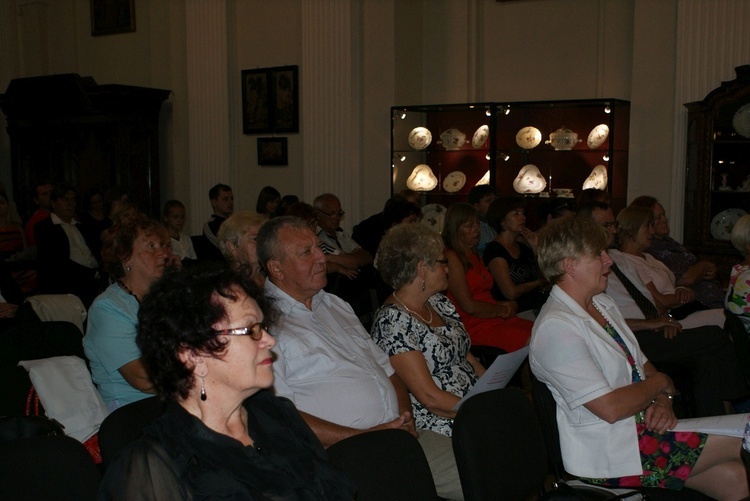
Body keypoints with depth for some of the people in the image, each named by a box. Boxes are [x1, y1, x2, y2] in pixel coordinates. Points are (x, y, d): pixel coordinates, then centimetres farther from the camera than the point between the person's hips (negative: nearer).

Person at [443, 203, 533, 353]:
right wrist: (502, 310, 3)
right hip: (473, 325, -9)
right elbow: (469, 306, -10)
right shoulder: (450, 257, -6)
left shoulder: (474, 256, 24)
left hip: (495, 319, 9)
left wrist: (509, 306, 4)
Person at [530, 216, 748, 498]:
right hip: (607, 453, -8)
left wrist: (663, 401, -6)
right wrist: (661, 384, -7)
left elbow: (643, 366, 15)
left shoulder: (602, 303, 11)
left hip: (643, 423, 8)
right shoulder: (555, 327, -20)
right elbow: (610, 408, -24)